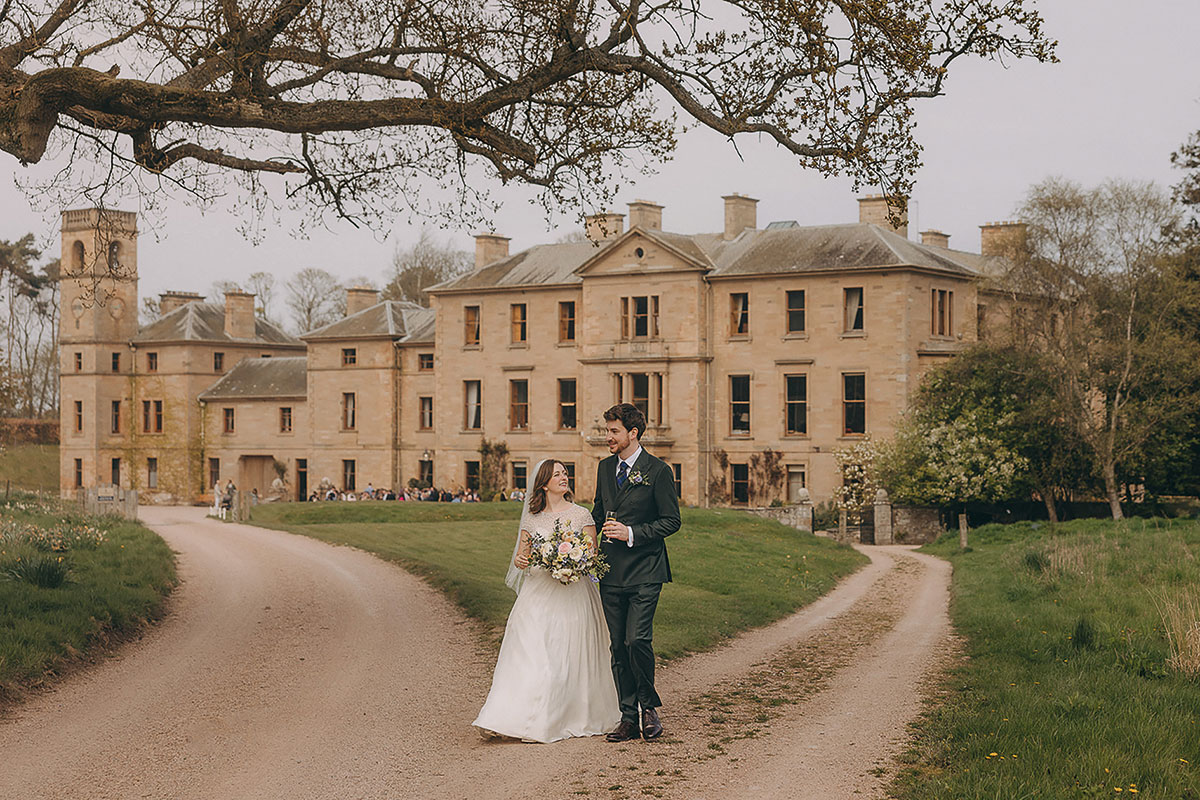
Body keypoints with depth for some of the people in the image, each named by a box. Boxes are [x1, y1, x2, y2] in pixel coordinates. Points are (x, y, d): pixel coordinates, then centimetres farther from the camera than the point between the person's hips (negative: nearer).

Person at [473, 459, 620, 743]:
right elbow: (521, 557, 11)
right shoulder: (532, 518, 9)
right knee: (528, 655, -6)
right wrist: (520, 560, -12)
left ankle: (574, 718, 7)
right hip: (538, 594, 2)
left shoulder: (581, 515, 3)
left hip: (572, 594, -2)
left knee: (569, 660, -2)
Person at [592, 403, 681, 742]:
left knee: (637, 641, -15)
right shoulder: (605, 468, 12)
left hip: (645, 573, -6)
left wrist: (631, 533, -15)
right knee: (619, 647, 7)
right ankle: (629, 718, 14)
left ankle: (649, 708, 6)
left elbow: (672, 520, -6)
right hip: (611, 574, 6)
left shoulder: (658, 472, -7)